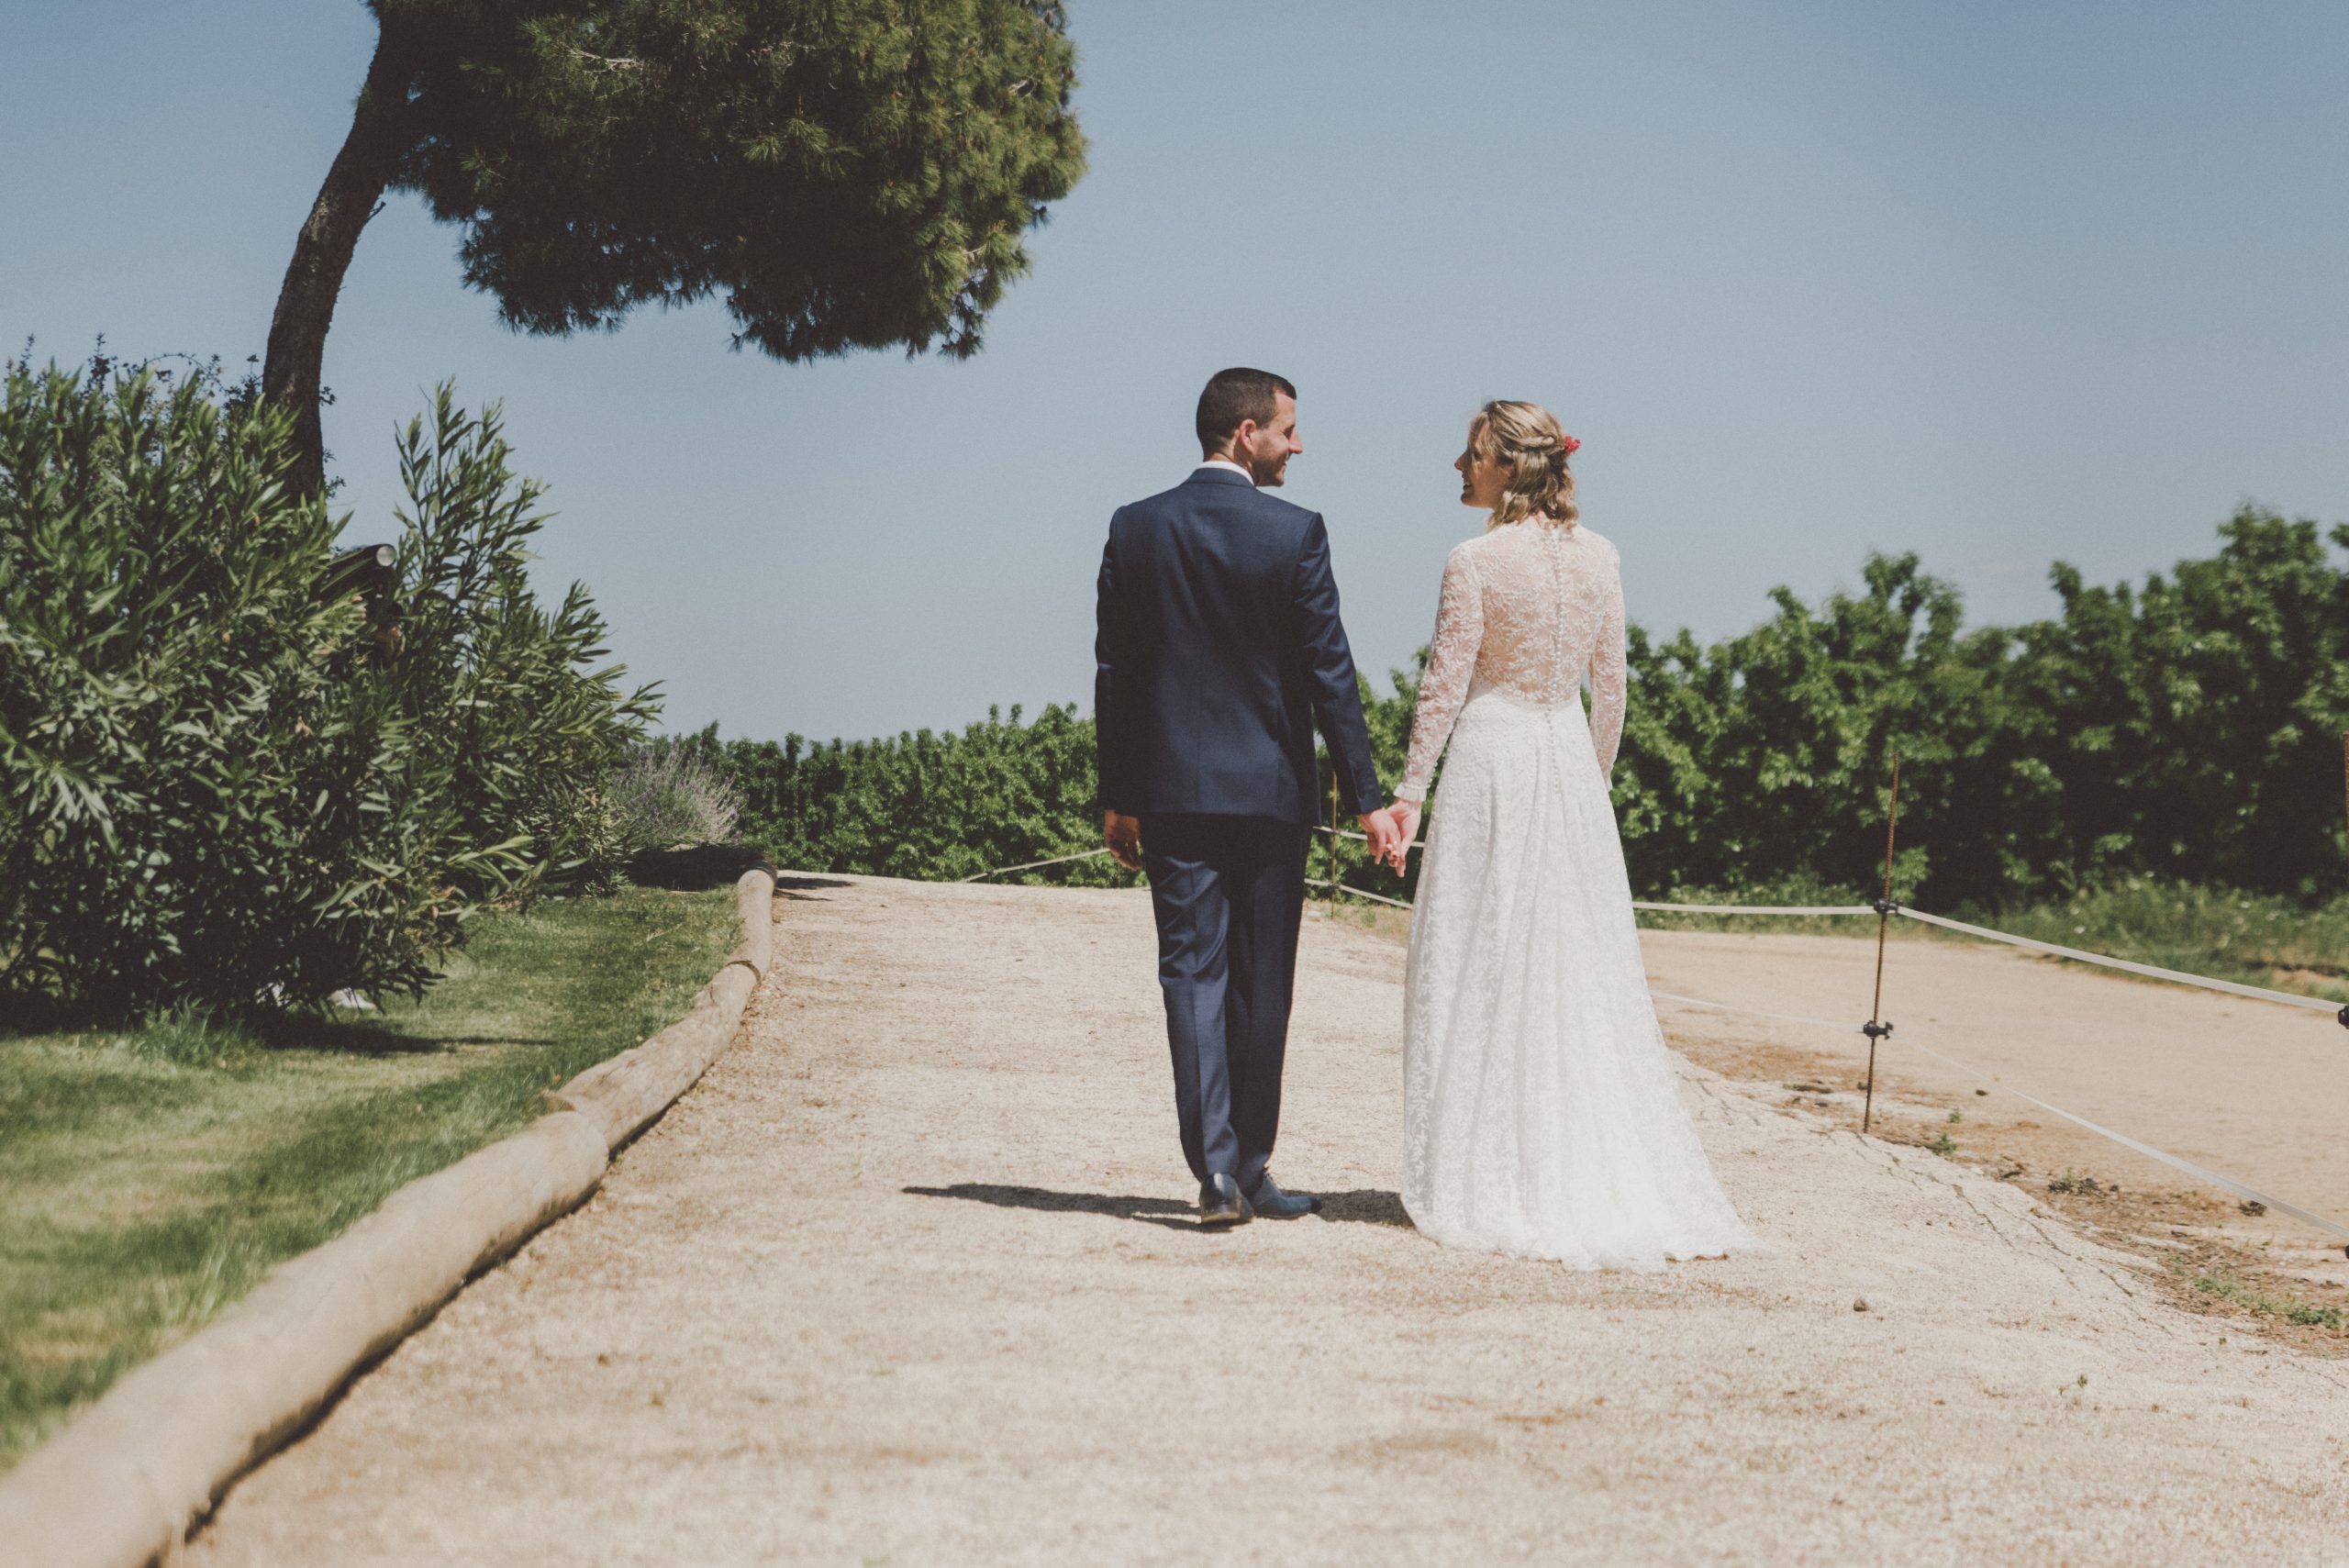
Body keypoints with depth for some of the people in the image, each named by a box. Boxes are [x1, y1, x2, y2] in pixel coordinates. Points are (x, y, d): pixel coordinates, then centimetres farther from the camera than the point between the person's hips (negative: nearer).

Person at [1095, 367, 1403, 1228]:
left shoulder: (1134, 528, 1)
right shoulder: (1294, 531, -8)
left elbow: (1113, 671, 3)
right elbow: (1329, 672, -8)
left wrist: (1118, 798, 10)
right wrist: (1365, 798, -3)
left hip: (1170, 791, 2)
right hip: (1271, 787, -1)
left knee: (1193, 974, 1)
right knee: (1261, 985, 9)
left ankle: (1215, 1164, -12)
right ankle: (1250, 1169, 17)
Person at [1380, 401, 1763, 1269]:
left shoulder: (1475, 561, -11)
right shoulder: (1599, 557, 4)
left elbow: (1445, 686, -11)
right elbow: (1611, 686, 9)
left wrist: (1409, 791, -6)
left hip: (1491, 757, -5)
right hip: (1569, 760, 5)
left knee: (1479, 968, 2)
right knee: (1585, 968, 10)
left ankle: (1485, 1181, 3)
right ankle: (1614, 1178, 12)